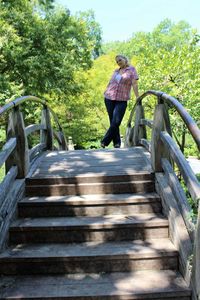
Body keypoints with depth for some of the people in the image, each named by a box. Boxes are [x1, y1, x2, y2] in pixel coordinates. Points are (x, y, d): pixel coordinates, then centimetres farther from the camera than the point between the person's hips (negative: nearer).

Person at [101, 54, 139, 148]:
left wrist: (137, 98, -11)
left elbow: (134, 84, -4)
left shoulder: (131, 69, 5)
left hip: (122, 100, -4)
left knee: (116, 122, -11)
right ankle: (116, 142, 10)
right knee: (113, 122, 2)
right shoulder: (116, 71, 17)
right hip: (109, 98, 4)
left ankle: (105, 141, -2)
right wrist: (105, 93, 15)